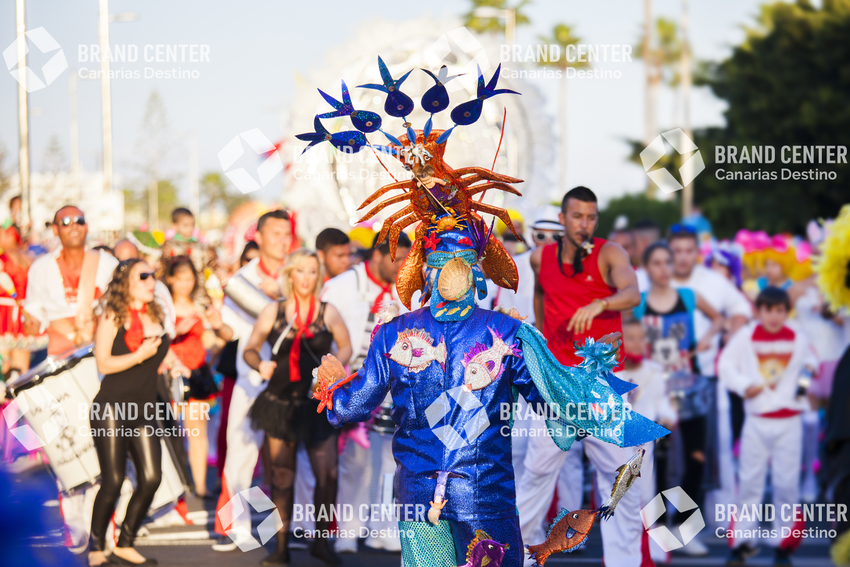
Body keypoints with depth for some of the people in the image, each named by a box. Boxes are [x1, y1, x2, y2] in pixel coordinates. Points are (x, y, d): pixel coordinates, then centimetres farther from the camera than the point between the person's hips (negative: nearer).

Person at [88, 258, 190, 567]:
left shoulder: (154, 317, 14)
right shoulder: (111, 316, -5)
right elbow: (104, 363, -12)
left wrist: (170, 363, 7)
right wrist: (140, 355, -18)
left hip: (144, 409, 6)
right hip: (112, 408, -6)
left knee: (151, 478, -5)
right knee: (112, 481, -8)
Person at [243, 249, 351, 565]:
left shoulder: (328, 312, 3)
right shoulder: (273, 312, 3)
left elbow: (346, 347, 14)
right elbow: (250, 349, 10)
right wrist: (260, 364, -12)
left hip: (319, 404, -1)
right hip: (280, 404, 1)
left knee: (327, 473, -9)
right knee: (282, 476, 5)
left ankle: (321, 540, 8)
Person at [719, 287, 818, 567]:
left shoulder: (797, 337, 2)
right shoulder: (746, 336, -4)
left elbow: (810, 360, 19)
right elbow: (725, 364, 1)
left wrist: (808, 373, -2)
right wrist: (744, 385, -12)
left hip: (789, 420, 1)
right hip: (756, 420, -1)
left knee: (787, 483, 0)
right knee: (750, 481, 3)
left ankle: (784, 545, 11)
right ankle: (742, 541, 13)